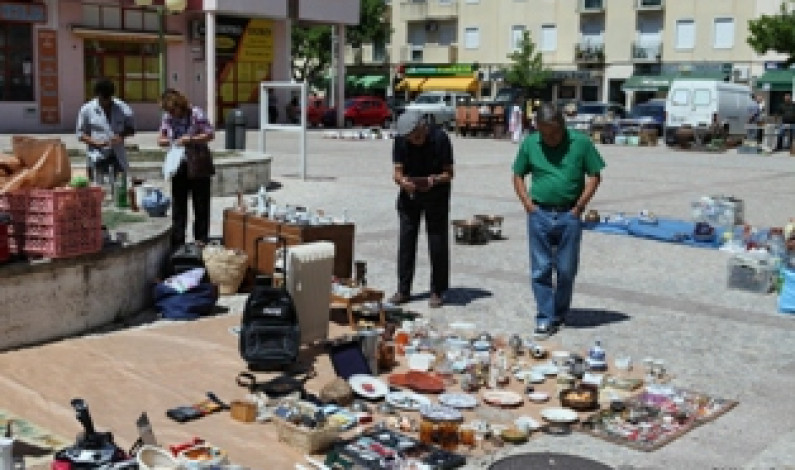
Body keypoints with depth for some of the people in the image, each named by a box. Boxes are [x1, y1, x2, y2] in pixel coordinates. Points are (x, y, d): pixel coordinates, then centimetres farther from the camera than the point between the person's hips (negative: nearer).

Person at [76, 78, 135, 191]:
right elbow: (80, 134, 3)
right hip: (96, 157, -1)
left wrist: (121, 136, -12)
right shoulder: (87, 110, -1)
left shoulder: (122, 108, 1)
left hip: (117, 156, 2)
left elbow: (131, 129, 10)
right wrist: (95, 142, -15)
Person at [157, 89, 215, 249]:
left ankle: (201, 241, 15)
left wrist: (190, 139, -21)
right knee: (178, 205, 8)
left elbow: (210, 134, -12)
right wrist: (169, 141, -15)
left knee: (201, 206, 5)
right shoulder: (167, 117, 1)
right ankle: (177, 243, 15)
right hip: (179, 168, 4)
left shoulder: (196, 113, -13)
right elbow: (161, 139, 8)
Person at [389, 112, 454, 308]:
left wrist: (433, 180, -34)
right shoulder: (401, 140, -11)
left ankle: (437, 292, 8)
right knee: (406, 239, 2)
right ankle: (403, 290, 12)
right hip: (409, 193, 3)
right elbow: (397, 172, -9)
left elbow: (448, 173, -15)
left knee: (437, 241, -2)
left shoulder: (440, 138, -19)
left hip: (436, 194, -3)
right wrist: (402, 181, -31)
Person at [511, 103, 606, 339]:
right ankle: (545, 319, 10)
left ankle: (560, 314, 26)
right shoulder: (530, 144, 2)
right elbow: (518, 176, 12)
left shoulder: (581, 142, -3)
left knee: (566, 270, 8)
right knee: (541, 270, 2)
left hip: (569, 215, -1)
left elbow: (594, 176, 2)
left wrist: (579, 207, -5)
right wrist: (528, 204, 0)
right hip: (539, 214, 1)